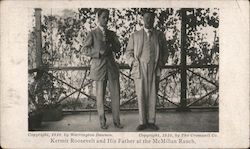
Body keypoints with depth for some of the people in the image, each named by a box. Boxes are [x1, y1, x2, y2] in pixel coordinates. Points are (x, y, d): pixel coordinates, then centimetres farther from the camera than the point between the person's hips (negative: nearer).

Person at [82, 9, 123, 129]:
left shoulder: (111, 34, 15)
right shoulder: (93, 34, 3)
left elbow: (118, 48, 10)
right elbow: (85, 49, -4)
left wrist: (109, 41, -8)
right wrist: (99, 52, -16)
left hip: (111, 65, 4)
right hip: (99, 67, -3)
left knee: (115, 94, 2)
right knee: (100, 96, 2)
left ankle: (116, 120, 11)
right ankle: (102, 121, 13)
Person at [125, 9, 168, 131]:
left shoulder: (160, 35, 9)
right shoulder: (135, 35, 7)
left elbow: (164, 51, 18)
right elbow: (128, 52, 11)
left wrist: (162, 62, 1)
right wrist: (132, 62, -7)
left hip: (154, 70, 1)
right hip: (140, 69, -1)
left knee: (152, 95, 2)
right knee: (141, 96, 0)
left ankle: (151, 121, 11)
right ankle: (142, 122, 8)